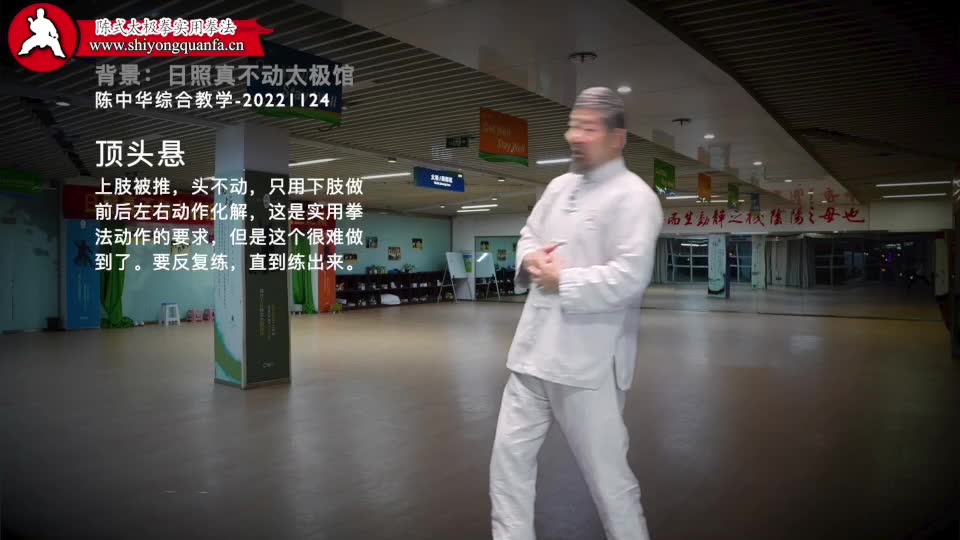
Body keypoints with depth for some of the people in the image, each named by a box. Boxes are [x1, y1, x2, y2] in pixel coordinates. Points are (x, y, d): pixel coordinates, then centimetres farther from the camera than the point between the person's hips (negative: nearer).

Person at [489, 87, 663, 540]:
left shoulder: (633, 196, -11)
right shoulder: (559, 186, 14)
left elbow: (629, 278, -22)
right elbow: (528, 234, 21)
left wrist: (563, 280, -14)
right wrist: (529, 259, -2)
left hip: (588, 359, -7)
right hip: (535, 347, 8)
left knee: (606, 472, 8)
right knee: (509, 456, 14)